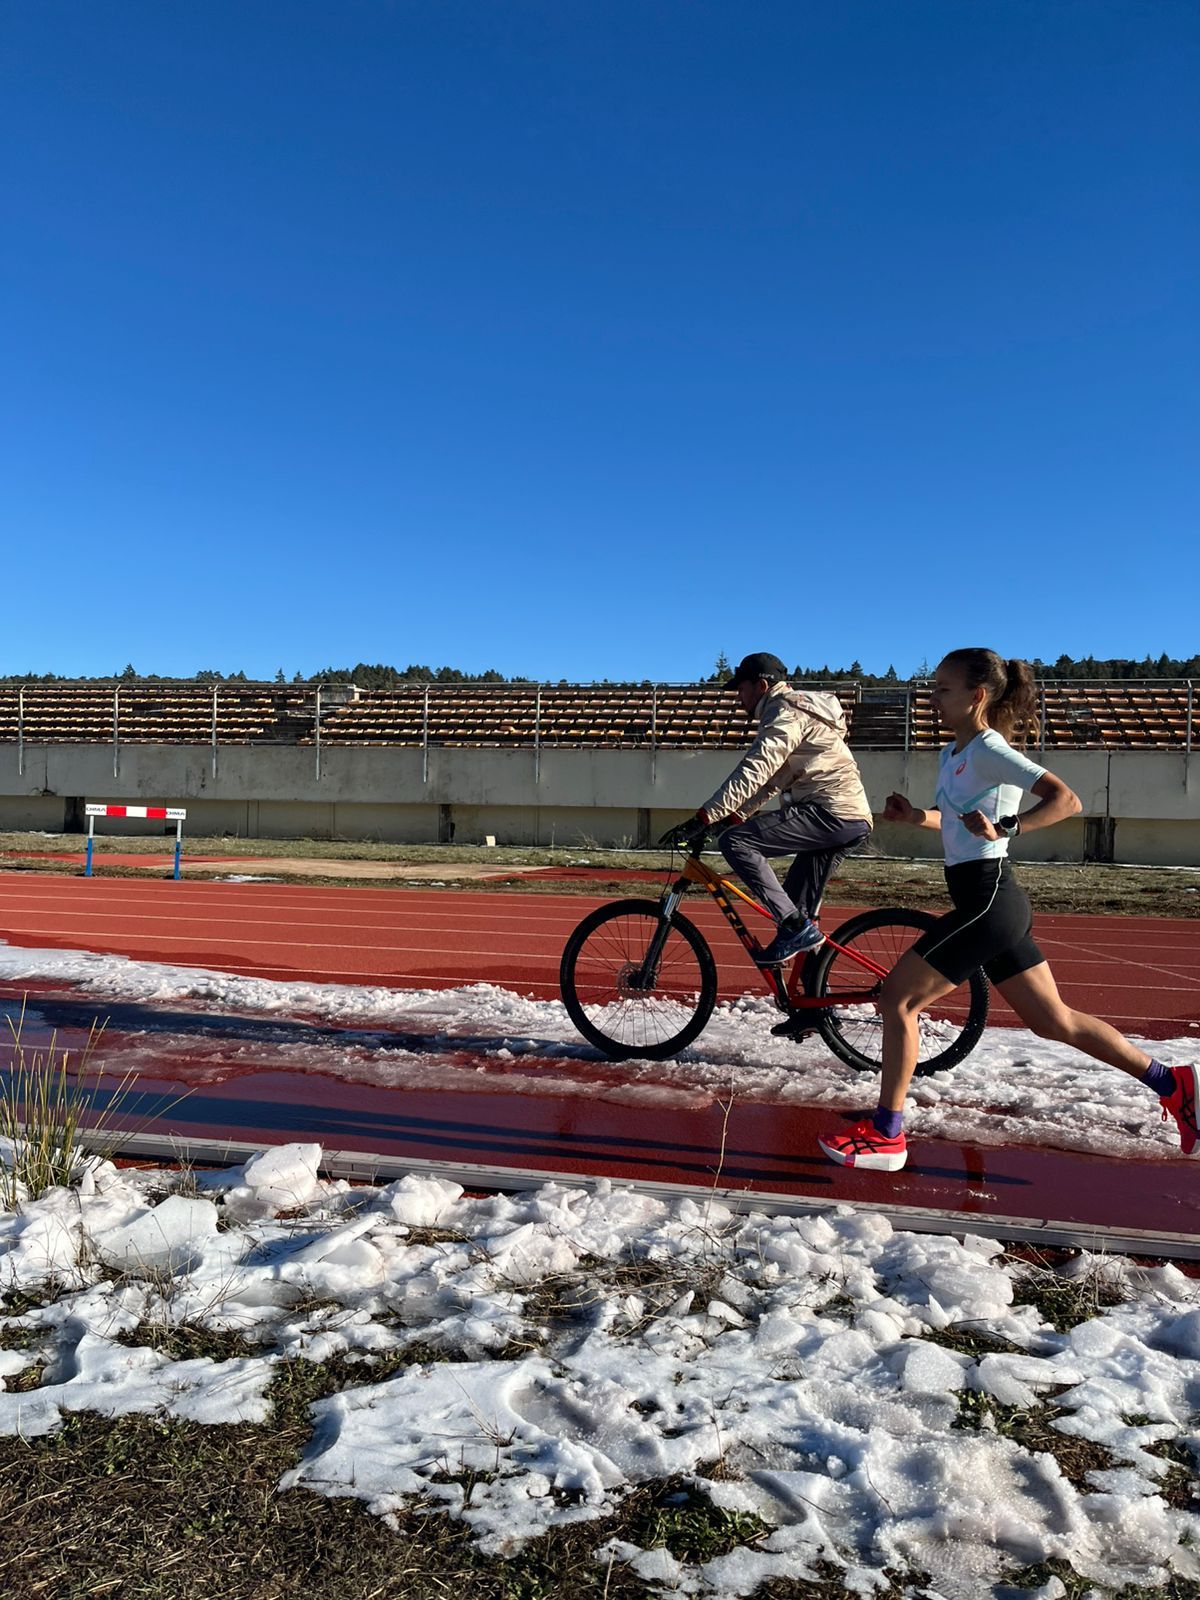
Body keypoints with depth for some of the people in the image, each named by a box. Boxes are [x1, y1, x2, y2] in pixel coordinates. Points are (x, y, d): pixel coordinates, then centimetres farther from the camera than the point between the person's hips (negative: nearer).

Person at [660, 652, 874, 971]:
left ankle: (795, 927, -17)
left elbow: (752, 773, -20)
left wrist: (702, 819, -22)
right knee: (799, 909, 14)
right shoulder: (796, 711, 24)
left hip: (830, 812, -10)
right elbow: (769, 781, 22)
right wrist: (731, 817, 13)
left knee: (735, 841, -18)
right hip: (852, 819, 10)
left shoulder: (786, 713, -8)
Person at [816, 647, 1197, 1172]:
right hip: (990, 901, 10)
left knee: (897, 998, -6)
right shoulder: (952, 753, 15)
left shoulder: (990, 750, -12)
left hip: (987, 900, -10)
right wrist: (914, 815, 9)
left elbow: (1067, 800, -21)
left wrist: (1006, 828, -32)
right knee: (1054, 1021, 16)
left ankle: (885, 1135, 2)